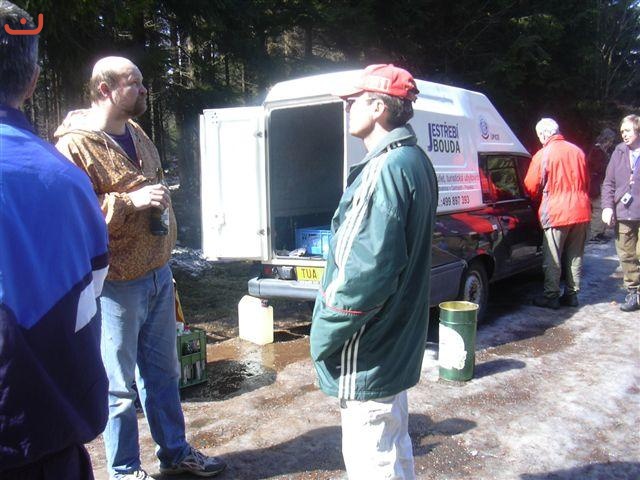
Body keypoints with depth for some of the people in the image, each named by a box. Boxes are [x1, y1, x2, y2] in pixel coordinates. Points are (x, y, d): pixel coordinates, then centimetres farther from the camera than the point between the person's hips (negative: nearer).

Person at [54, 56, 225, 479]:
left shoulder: (137, 135, 11)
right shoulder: (75, 145, -15)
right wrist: (129, 201, -27)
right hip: (117, 285, -8)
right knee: (120, 385, 7)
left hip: (158, 273, 8)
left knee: (163, 372, 19)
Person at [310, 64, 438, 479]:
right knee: (393, 447, 24)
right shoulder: (413, 161, 10)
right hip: (394, 340, 10)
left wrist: (324, 334, -15)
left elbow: (367, 270, -28)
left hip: (368, 350, -10)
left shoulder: (386, 169, -22)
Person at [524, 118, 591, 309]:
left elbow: (531, 187, -4)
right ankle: (571, 295, 19)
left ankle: (551, 296, 7)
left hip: (556, 213, -6)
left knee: (553, 259, 3)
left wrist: (539, 197, 17)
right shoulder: (577, 151, 9)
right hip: (581, 212, 6)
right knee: (575, 256, 13)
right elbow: (586, 182, 18)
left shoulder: (543, 155, -9)